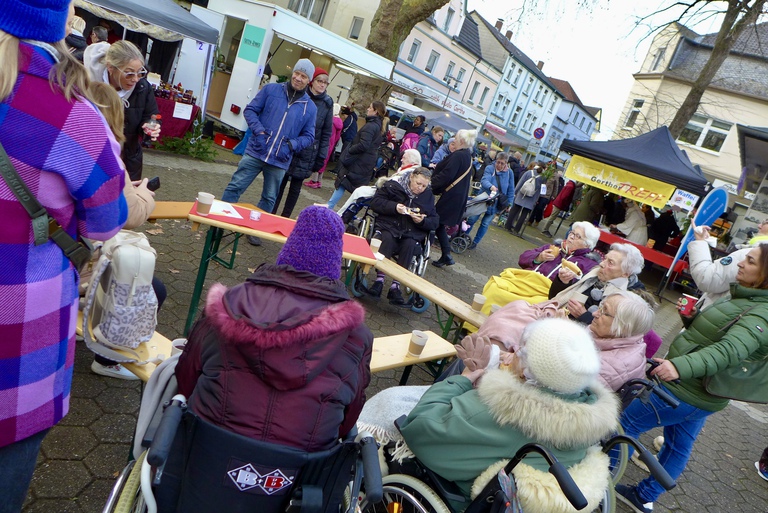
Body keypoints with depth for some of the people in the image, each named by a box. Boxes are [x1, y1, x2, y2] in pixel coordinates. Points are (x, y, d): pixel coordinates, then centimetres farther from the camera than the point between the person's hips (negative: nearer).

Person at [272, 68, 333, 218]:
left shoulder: (327, 104, -1)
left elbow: (326, 133, 2)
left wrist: (321, 157, -2)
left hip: (308, 154, 0)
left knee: (296, 187, 9)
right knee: (280, 184, 8)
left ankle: (285, 217, 22)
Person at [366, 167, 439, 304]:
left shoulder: (428, 196, 12)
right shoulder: (392, 185, 3)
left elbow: (435, 221, 11)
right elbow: (375, 202, -3)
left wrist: (422, 221, -11)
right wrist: (394, 207, -18)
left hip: (412, 233, 2)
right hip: (389, 227, -1)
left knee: (410, 245, -32)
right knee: (387, 238, -35)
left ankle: (395, 286, -31)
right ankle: (379, 280, -33)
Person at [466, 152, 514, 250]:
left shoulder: (509, 172, -4)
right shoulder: (489, 168, -13)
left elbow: (511, 190, 2)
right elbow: (484, 180, -31)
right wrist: (491, 187, -51)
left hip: (496, 204, 1)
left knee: (485, 224, 6)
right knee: (472, 219, 5)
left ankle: (475, 242, 22)